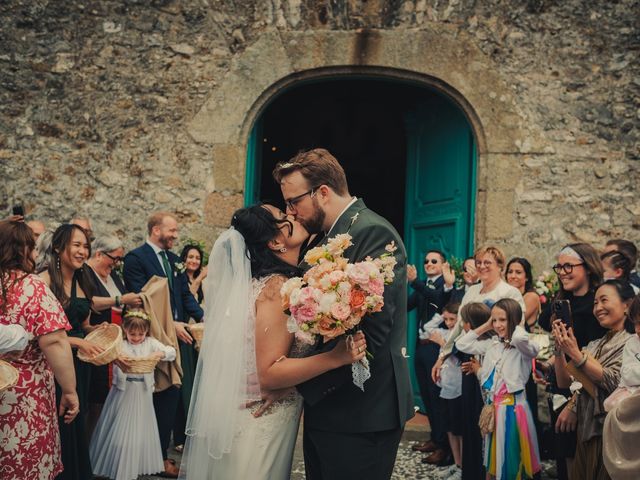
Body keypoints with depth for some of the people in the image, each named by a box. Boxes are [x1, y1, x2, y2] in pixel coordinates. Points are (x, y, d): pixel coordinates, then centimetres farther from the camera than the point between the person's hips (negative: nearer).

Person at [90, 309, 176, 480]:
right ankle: (119, 466, 19)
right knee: (121, 429, 4)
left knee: (141, 429, 11)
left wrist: (159, 354, -25)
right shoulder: (120, 344, -3)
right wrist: (115, 356, -40)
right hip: (123, 392, -2)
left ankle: (140, 465, 26)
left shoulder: (151, 343, 2)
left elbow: (171, 352, -4)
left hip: (143, 393, 2)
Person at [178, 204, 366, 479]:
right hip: (263, 424, -9)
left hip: (259, 420, 9)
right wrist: (337, 357, -33)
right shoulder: (278, 287, -21)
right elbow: (269, 373, -25)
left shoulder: (265, 282, 6)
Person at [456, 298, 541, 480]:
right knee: (495, 456, 17)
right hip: (492, 406, 6)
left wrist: (518, 326, -14)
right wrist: (485, 327, 7)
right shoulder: (492, 345, 8)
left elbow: (519, 338, -36)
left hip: (512, 406, -6)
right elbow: (462, 344, 13)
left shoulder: (525, 347, -12)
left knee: (512, 455, 3)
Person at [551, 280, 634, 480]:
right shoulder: (594, 345, 13)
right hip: (586, 431, 6)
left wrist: (575, 354, -19)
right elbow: (565, 383, 9)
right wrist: (559, 348, -4)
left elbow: (615, 382, -18)